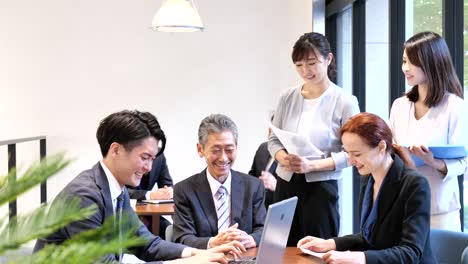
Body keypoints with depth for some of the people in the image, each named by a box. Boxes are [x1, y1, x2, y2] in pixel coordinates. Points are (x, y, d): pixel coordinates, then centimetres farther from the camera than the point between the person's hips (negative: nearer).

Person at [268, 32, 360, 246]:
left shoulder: (345, 101, -5)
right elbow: (274, 139, 11)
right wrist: (283, 157, -11)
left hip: (321, 188, -3)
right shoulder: (287, 98, 6)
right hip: (285, 185, 3)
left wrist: (312, 165, -19)